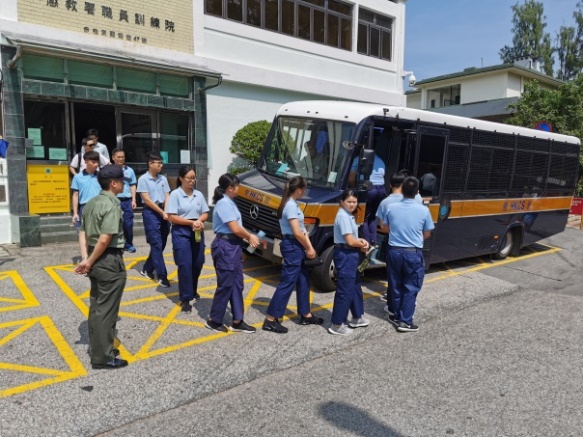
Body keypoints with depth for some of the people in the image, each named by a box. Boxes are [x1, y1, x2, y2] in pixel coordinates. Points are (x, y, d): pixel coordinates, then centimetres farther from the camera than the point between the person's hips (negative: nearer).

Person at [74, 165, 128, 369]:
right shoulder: (112, 205, -17)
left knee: (96, 306, 17)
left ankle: (98, 348, 30)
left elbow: (85, 233, 11)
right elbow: (105, 239, -22)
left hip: (96, 260, 9)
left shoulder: (90, 203, 11)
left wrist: (88, 259, 8)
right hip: (109, 260, -9)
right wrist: (89, 261, -12)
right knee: (106, 309, 0)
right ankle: (103, 357, 10)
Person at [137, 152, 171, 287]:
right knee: (157, 244, -5)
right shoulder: (143, 179, -6)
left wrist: (166, 212, -11)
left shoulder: (163, 178, 9)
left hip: (163, 212, 6)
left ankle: (147, 269, 26)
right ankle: (162, 275, -1)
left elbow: (167, 197, 6)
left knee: (161, 244, 10)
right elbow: (146, 200, -10)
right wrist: (162, 212, -11)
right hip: (150, 212, -6)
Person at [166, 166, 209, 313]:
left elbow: (205, 214, 10)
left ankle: (193, 290, 33)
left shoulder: (199, 194, 8)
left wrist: (199, 221, -13)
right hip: (181, 233, -5)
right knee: (185, 265, -7)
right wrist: (191, 222, -19)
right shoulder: (175, 194, -7)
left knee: (198, 264, 11)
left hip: (197, 232, 5)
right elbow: (171, 217, -11)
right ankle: (185, 298, 2)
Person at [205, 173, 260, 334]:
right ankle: (213, 320, 18)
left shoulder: (229, 202, 13)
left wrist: (250, 237, -1)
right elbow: (235, 229, -20)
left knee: (237, 284, 12)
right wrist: (250, 237, -3)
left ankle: (237, 321, 21)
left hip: (233, 246, 10)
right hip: (225, 246, -10)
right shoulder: (224, 203, -17)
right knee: (225, 285, 1)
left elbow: (237, 226, 13)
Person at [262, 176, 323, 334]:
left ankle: (305, 315, 29)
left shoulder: (292, 204, 13)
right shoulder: (291, 206, -18)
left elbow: (302, 229, 11)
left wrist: (309, 248, 3)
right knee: (287, 282, -5)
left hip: (297, 247, 10)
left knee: (303, 280, 17)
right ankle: (270, 320, 1)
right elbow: (297, 233, -21)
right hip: (292, 246, -10)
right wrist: (309, 248, -8)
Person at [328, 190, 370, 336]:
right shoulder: (343, 216, -19)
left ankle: (357, 318, 36)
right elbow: (350, 241, -21)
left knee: (355, 287, 21)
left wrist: (360, 241, 1)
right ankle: (336, 325, 5)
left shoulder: (348, 215, 12)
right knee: (345, 290, -4)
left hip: (350, 255, 10)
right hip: (345, 255, -10)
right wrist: (363, 245, -3)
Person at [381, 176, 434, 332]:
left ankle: (397, 316, 27)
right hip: (413, 254, -2)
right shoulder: (423, 210, -10)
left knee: (396, 286, 16)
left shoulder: (391, 208, -5)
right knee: (410, 288, 7)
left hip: (394, 251, 3)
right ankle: (405, 321, 8)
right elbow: (426, 234, 3)